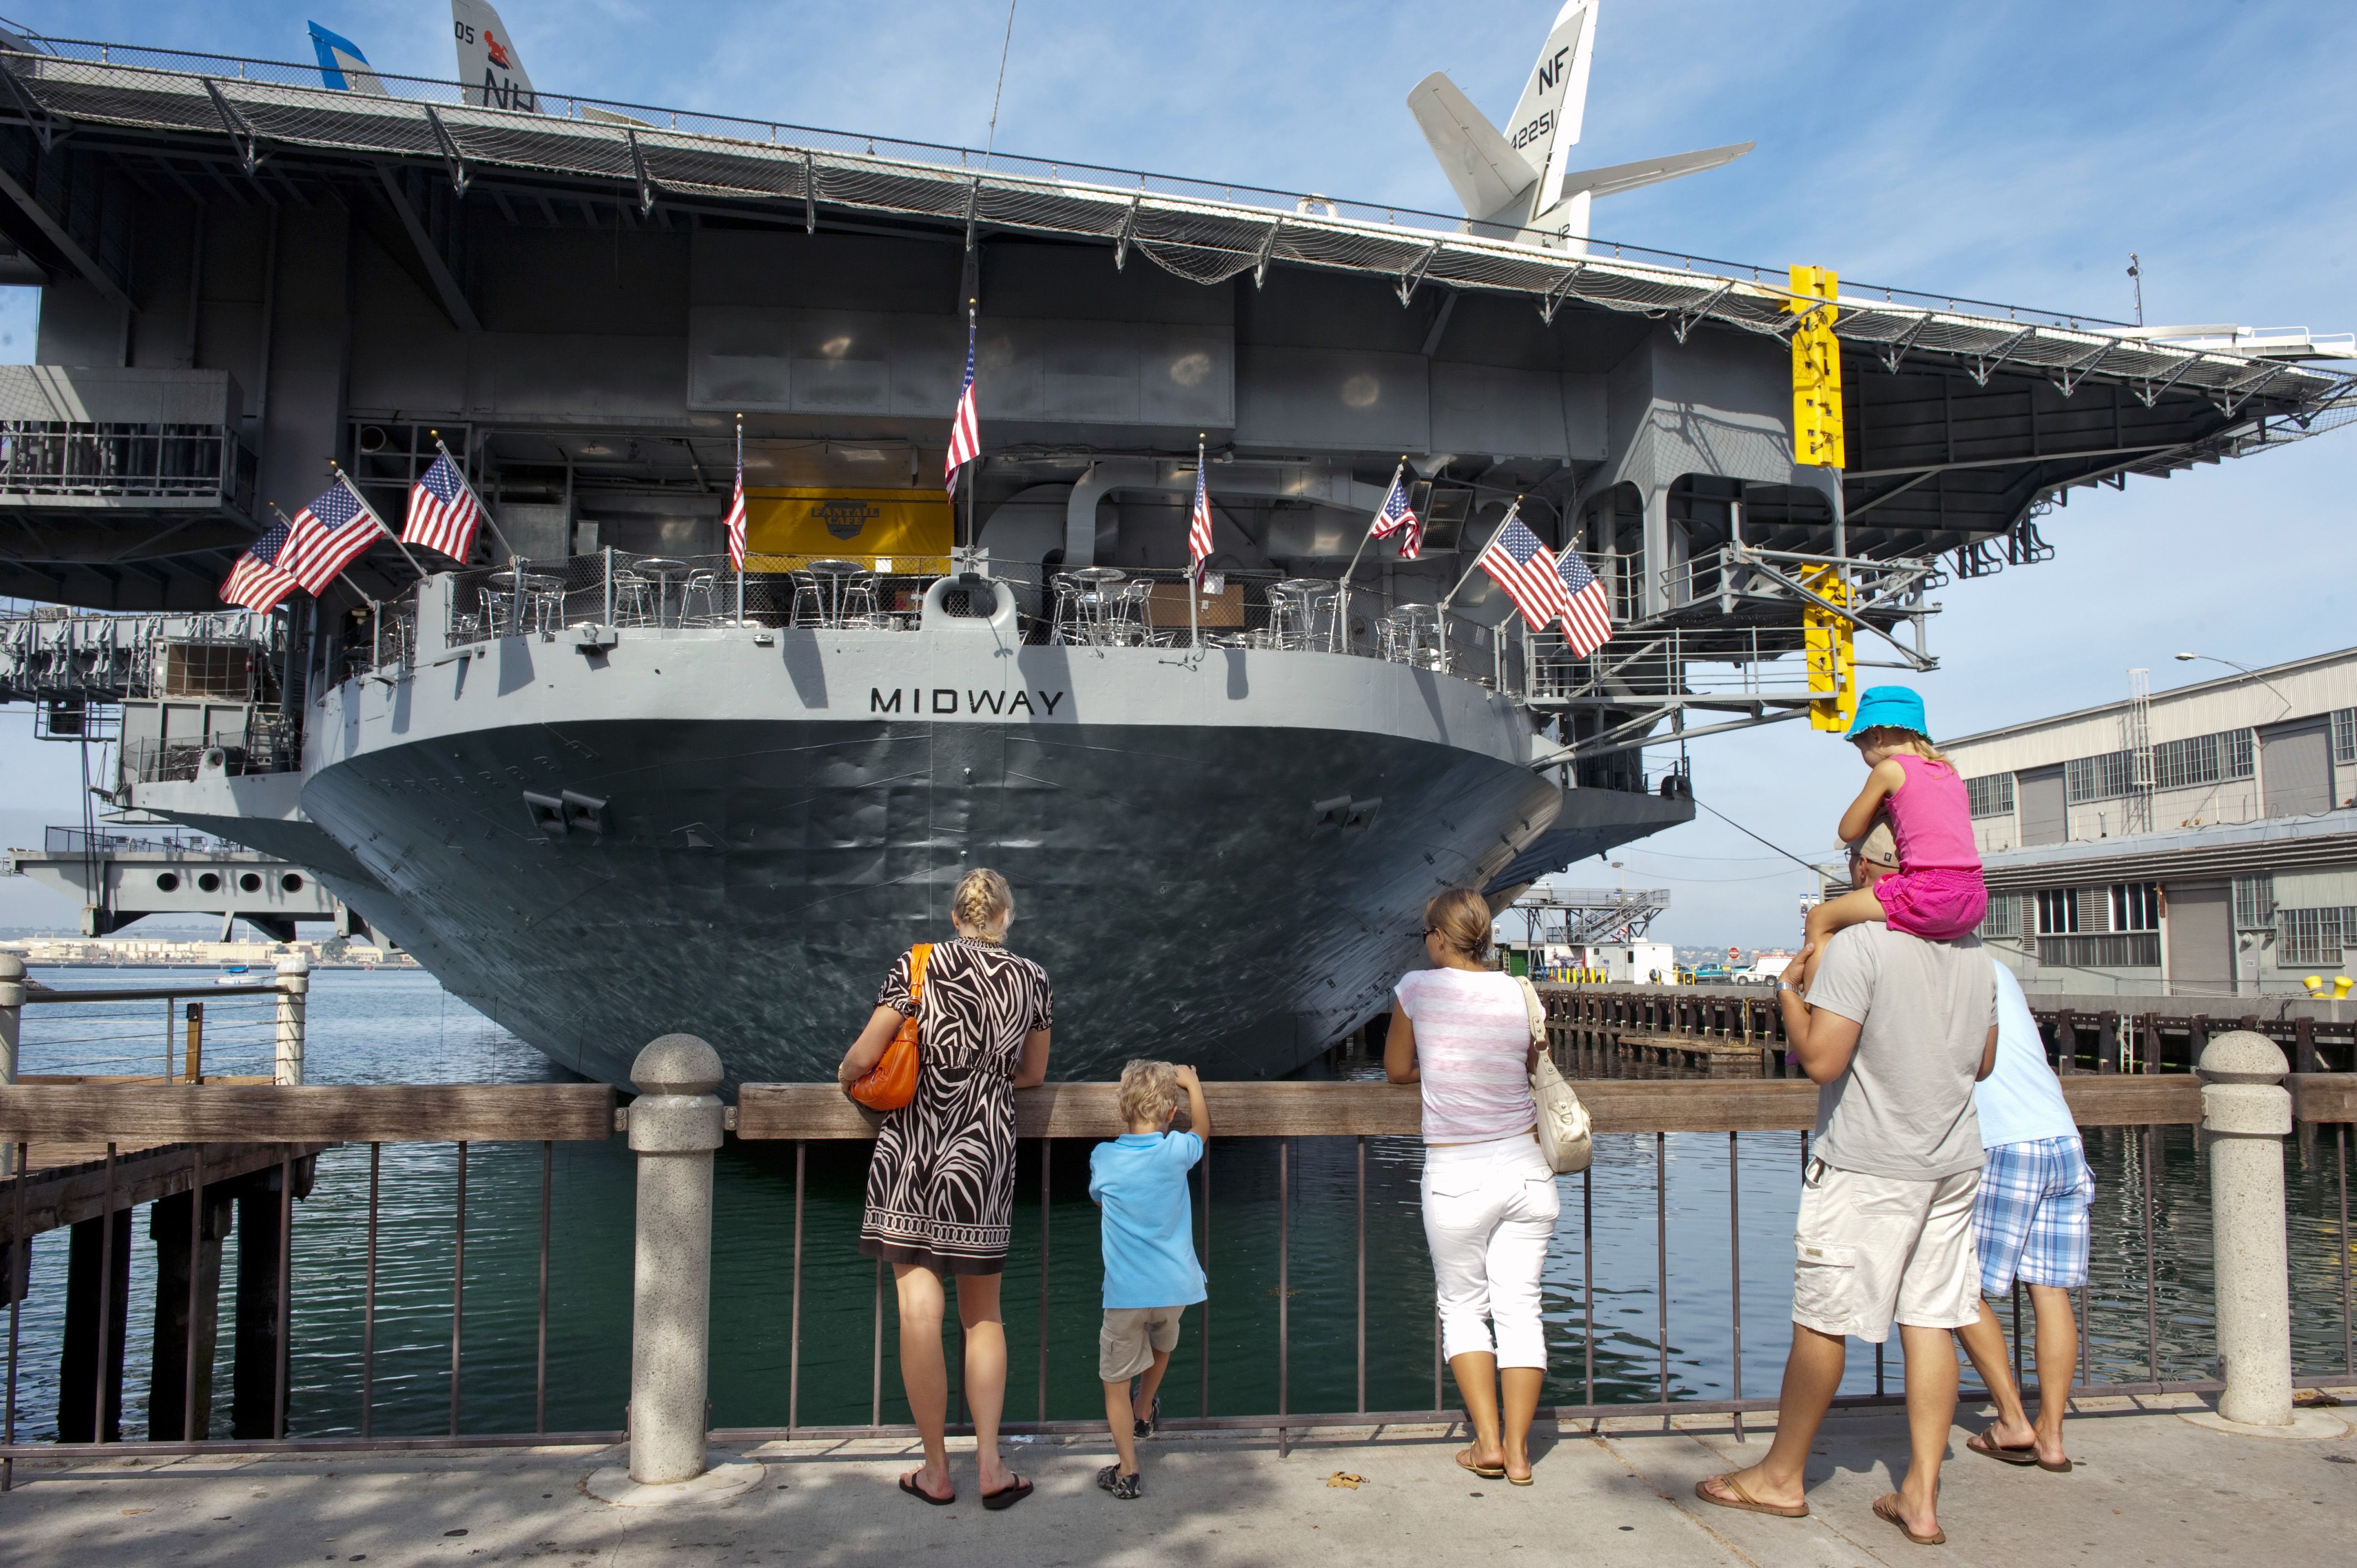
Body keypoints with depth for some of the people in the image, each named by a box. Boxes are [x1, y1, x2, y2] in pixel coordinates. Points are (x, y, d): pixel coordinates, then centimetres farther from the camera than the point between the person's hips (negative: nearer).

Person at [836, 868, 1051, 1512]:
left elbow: (863, 1057, -4)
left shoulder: (917, 966, -3)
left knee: (919, 1307, 3)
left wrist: (844, 1075, 17)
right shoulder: (1031, 979, 5)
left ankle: (936, 1471, 11)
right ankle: (990, 1467, 12)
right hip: (985, 1150, 2)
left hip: (911, 1146, -2)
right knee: (983, 1312, 14)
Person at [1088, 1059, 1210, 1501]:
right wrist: (1192, 1084, 29)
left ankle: (1127, 1469, 6)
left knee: (1116, 1379, 9)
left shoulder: (1102, 1158, -6)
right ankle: (1144, 1415, 51)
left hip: (1125, 1291, -2)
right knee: (1162, 1348, 30)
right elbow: (1202, 1129, 17)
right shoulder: (1176, 1152, -7)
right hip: (1173, 1286, 2)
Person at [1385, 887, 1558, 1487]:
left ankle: (1487, 1442, 8)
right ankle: (1518, 1448, 11)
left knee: (1462, 1307, 13)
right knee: (1520, 1308, 10)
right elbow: (1534, 1068, 12)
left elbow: (1397, 1070, 9)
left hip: (1456, 1176, -3)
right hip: (1525, 1167, 3)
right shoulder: (1520, 993, 1)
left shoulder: (1417, 988, -5)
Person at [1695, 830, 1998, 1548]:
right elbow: (1983, 1063, 15)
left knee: (1821, 1320, 5)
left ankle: (1782, 1476, 18)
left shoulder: (1857, 945, -17)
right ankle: (1920, 1496, 11)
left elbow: (1821, 1060, -20)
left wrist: (1789, 994, -5)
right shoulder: (1974, 951, 6)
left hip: (1867, 1166, -7)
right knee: (1931, 1320, 9)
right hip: (1954, 1164, 7)